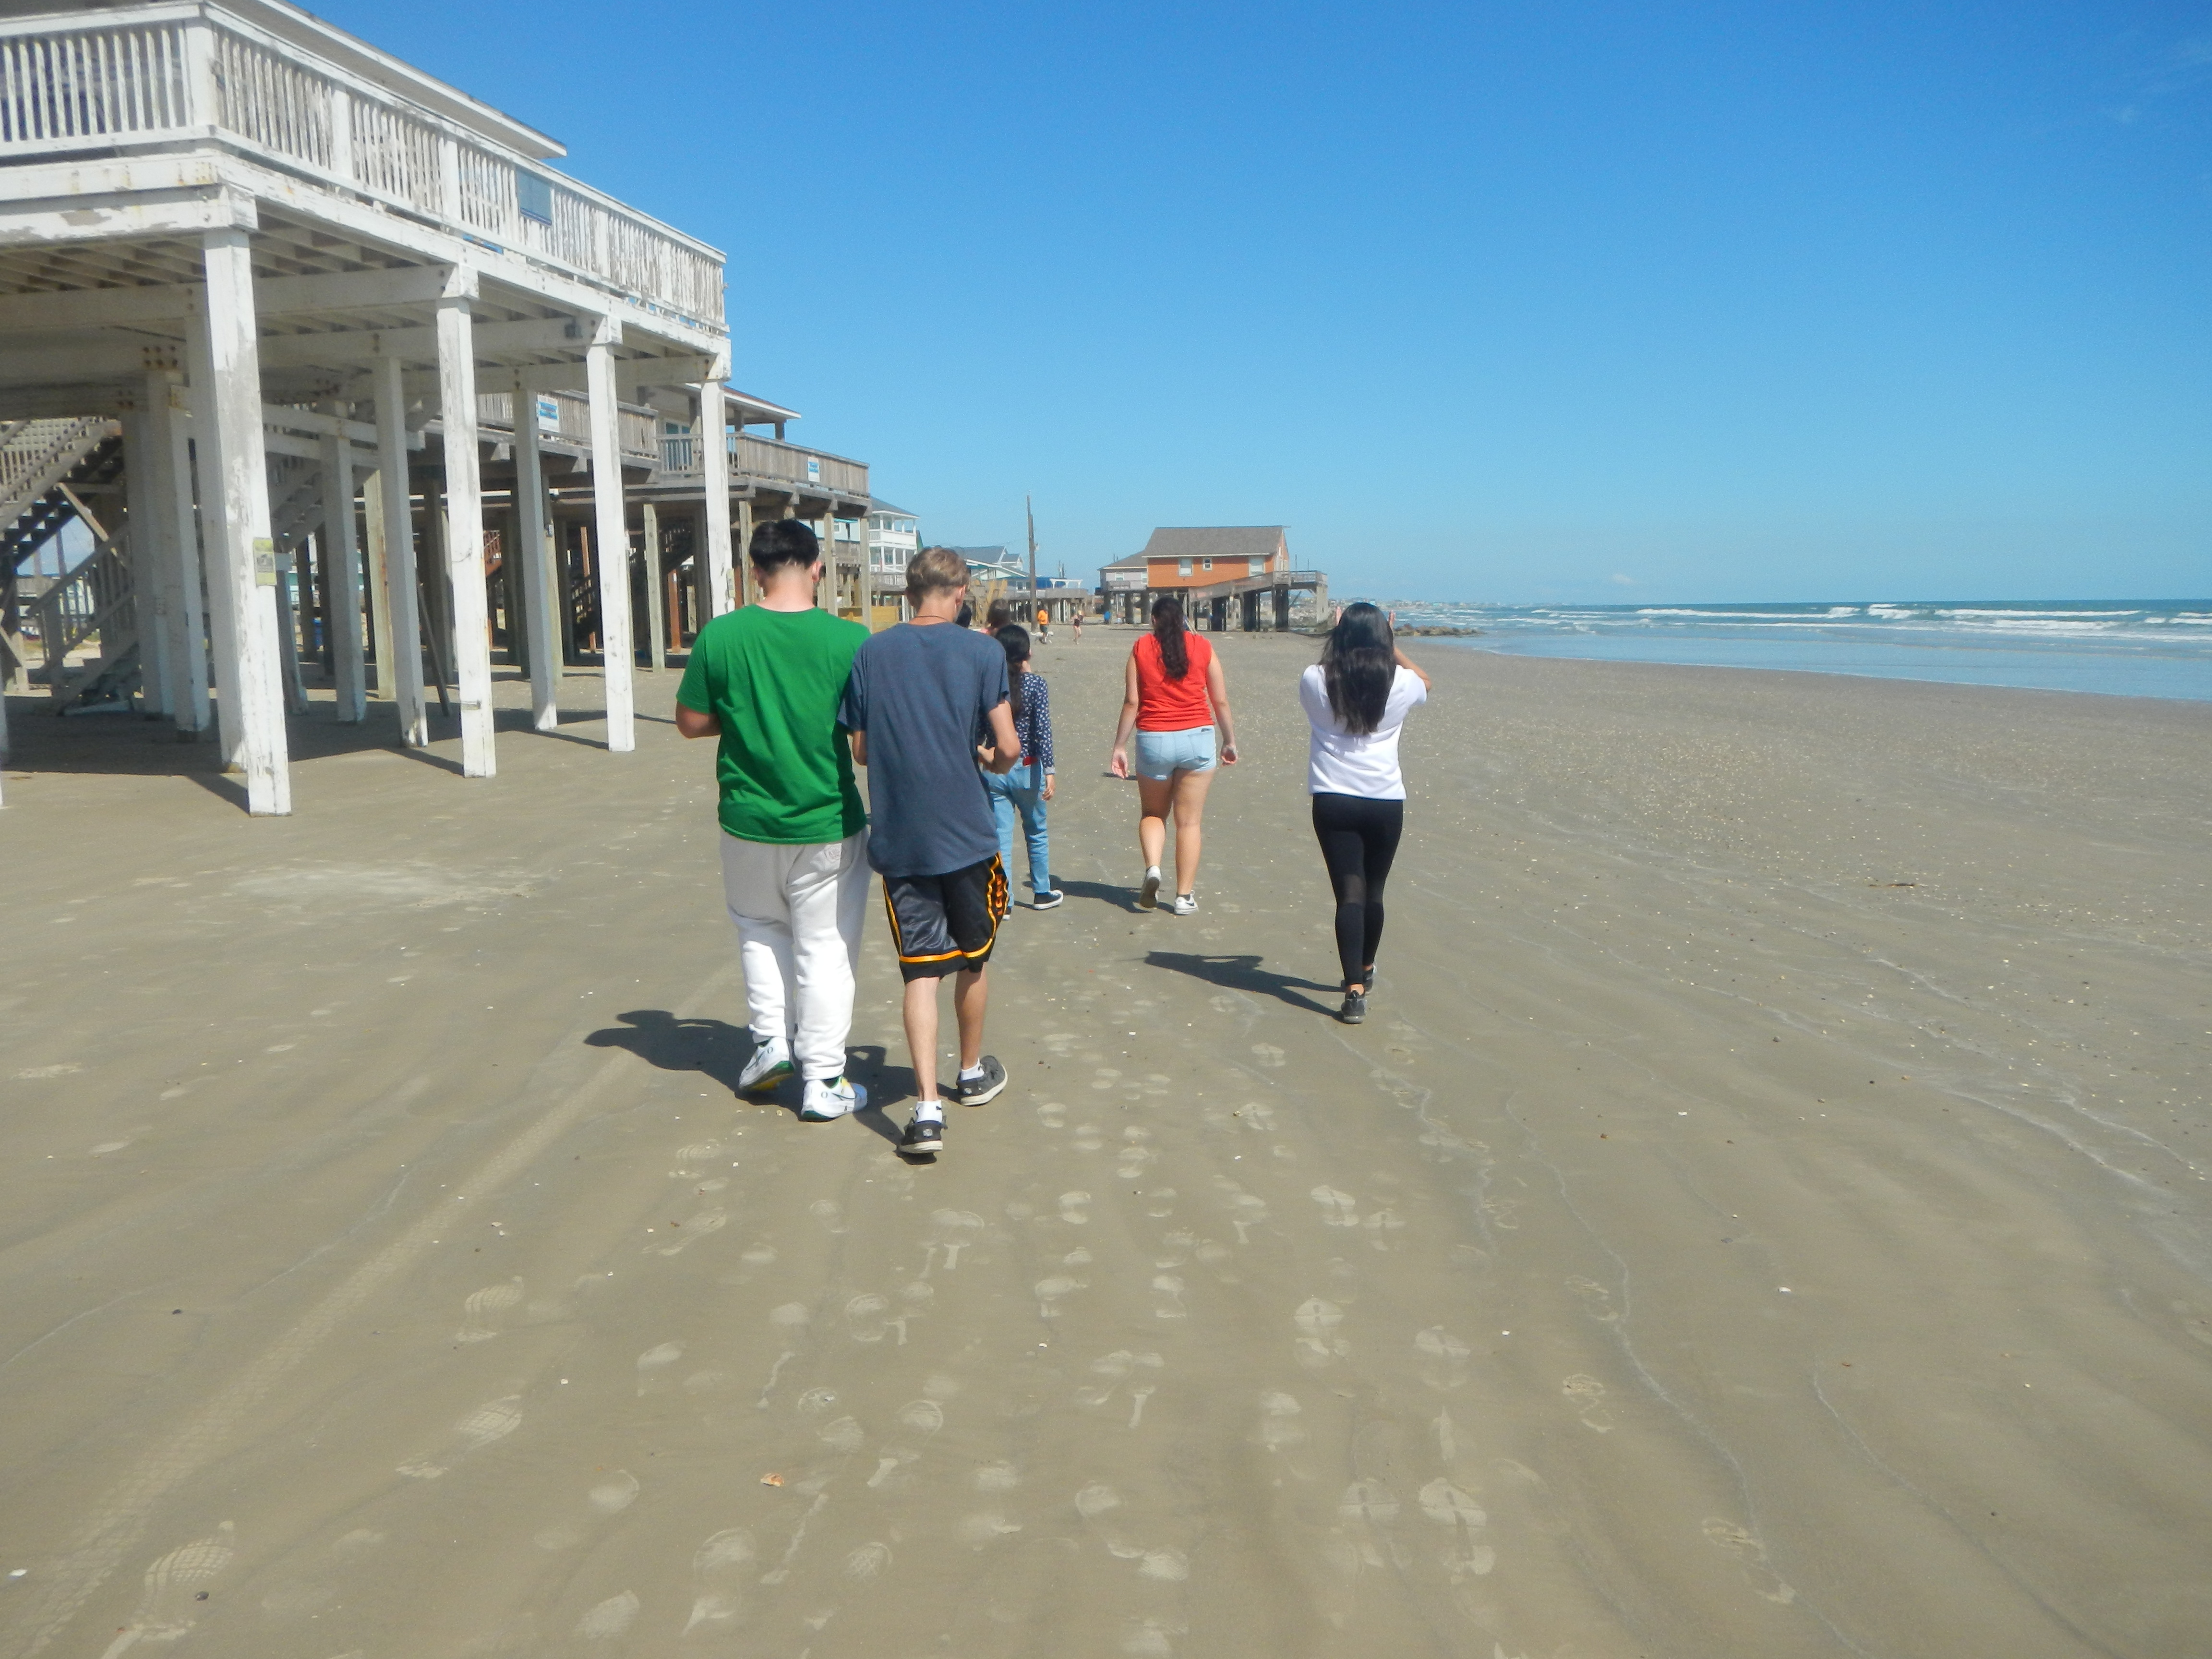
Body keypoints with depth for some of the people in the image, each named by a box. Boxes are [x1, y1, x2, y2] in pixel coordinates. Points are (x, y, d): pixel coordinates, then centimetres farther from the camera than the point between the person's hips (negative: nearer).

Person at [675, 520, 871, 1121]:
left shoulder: (720, 636, -9)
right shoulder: (849, 639, -13)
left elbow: (690, 722, 0)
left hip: (748, 822, 2)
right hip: (828, 825, -2)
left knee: (760, 926, 27)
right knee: (825, 948, 9)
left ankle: (772, 1038, 20)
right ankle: (823, 1082, 15)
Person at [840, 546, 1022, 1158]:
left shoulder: (870, 654, 1)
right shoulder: (983, 652, -6)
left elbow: (860, 750, 5)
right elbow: (1008, 748, -8)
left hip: (899, 839, 1)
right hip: (968, 834, -1)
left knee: (920, 971, 4)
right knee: (972, 960, 18)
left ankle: (928, 1108, -5)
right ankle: (973, 1074, 36)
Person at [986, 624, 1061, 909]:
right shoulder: (1036, 684, -9)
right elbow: (1043, 730, -16)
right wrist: (1049, 771, -16)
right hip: (1027, 770, -1)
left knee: (1001, 838, 6)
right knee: (1037, 832, 18)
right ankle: (1042, 893, 29)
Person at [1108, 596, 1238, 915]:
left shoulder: (1140, 649, 3)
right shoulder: (1202, 647, 4)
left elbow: (1131, 702, -2)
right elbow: (1221, 701, 4)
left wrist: (1120, 747, 3)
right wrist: (1230, 741, 15)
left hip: (1153, 741, 0)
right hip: (1197, 739, 0)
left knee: (1152, 813, 18)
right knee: (1189, 821, 6)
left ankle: (1152, 867, -7)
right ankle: (1184, 895, 7)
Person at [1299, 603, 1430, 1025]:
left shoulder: (1316, 682, -5)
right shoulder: (1400, 684, -3)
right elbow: (1424, 681, 22)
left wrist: (1338, 635, 24)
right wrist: (1390, 644, 25)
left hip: (1333, 801, -1)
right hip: (1386, 801, 1)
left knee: (1350, 893, -3)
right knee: (1373, 891, 18)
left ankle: (1354, 990, -16)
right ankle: (1365, 970, 39)